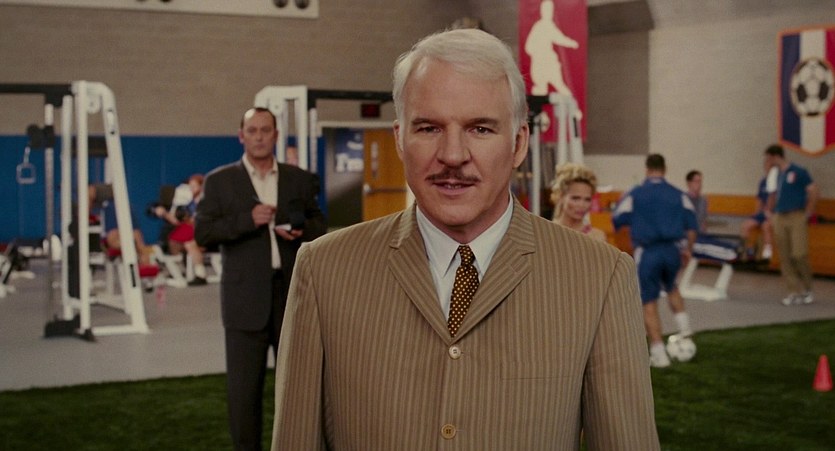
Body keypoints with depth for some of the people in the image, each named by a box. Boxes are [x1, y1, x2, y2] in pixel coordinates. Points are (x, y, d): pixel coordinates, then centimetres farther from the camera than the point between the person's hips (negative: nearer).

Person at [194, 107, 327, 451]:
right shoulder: (220, 181, 3)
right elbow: (202, 233, -4)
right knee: (243, 387, 1)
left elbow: (319, 226, 13)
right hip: (246, 298, -2)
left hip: (293, 293, 2)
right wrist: (248, 220, -16)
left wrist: (300, 231, -10)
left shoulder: (300, 179, 10)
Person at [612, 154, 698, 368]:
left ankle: (659, 354, 4)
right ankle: (684, 328, 21)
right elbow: (691, 227, 6)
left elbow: (615, 223, 1)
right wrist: (687, 250, 20)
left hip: (647, 253, -3)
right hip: (672, 251, 3)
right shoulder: (679, 195, 7)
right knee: (671, 288, 33)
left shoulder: (634, 194, 1)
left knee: (649, 303, 5)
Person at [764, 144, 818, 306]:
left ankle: (807, 288, 6)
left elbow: (813, 192, -5)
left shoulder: (798, 172, -6)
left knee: (799, 254, -12)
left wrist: (807, 213, -6)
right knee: (784, 257, 1)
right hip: (780, 218, 6)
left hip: (797, 217, -6)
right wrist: (772, 214, 12)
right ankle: (795, 291, 5)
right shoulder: (775, 175, 12)